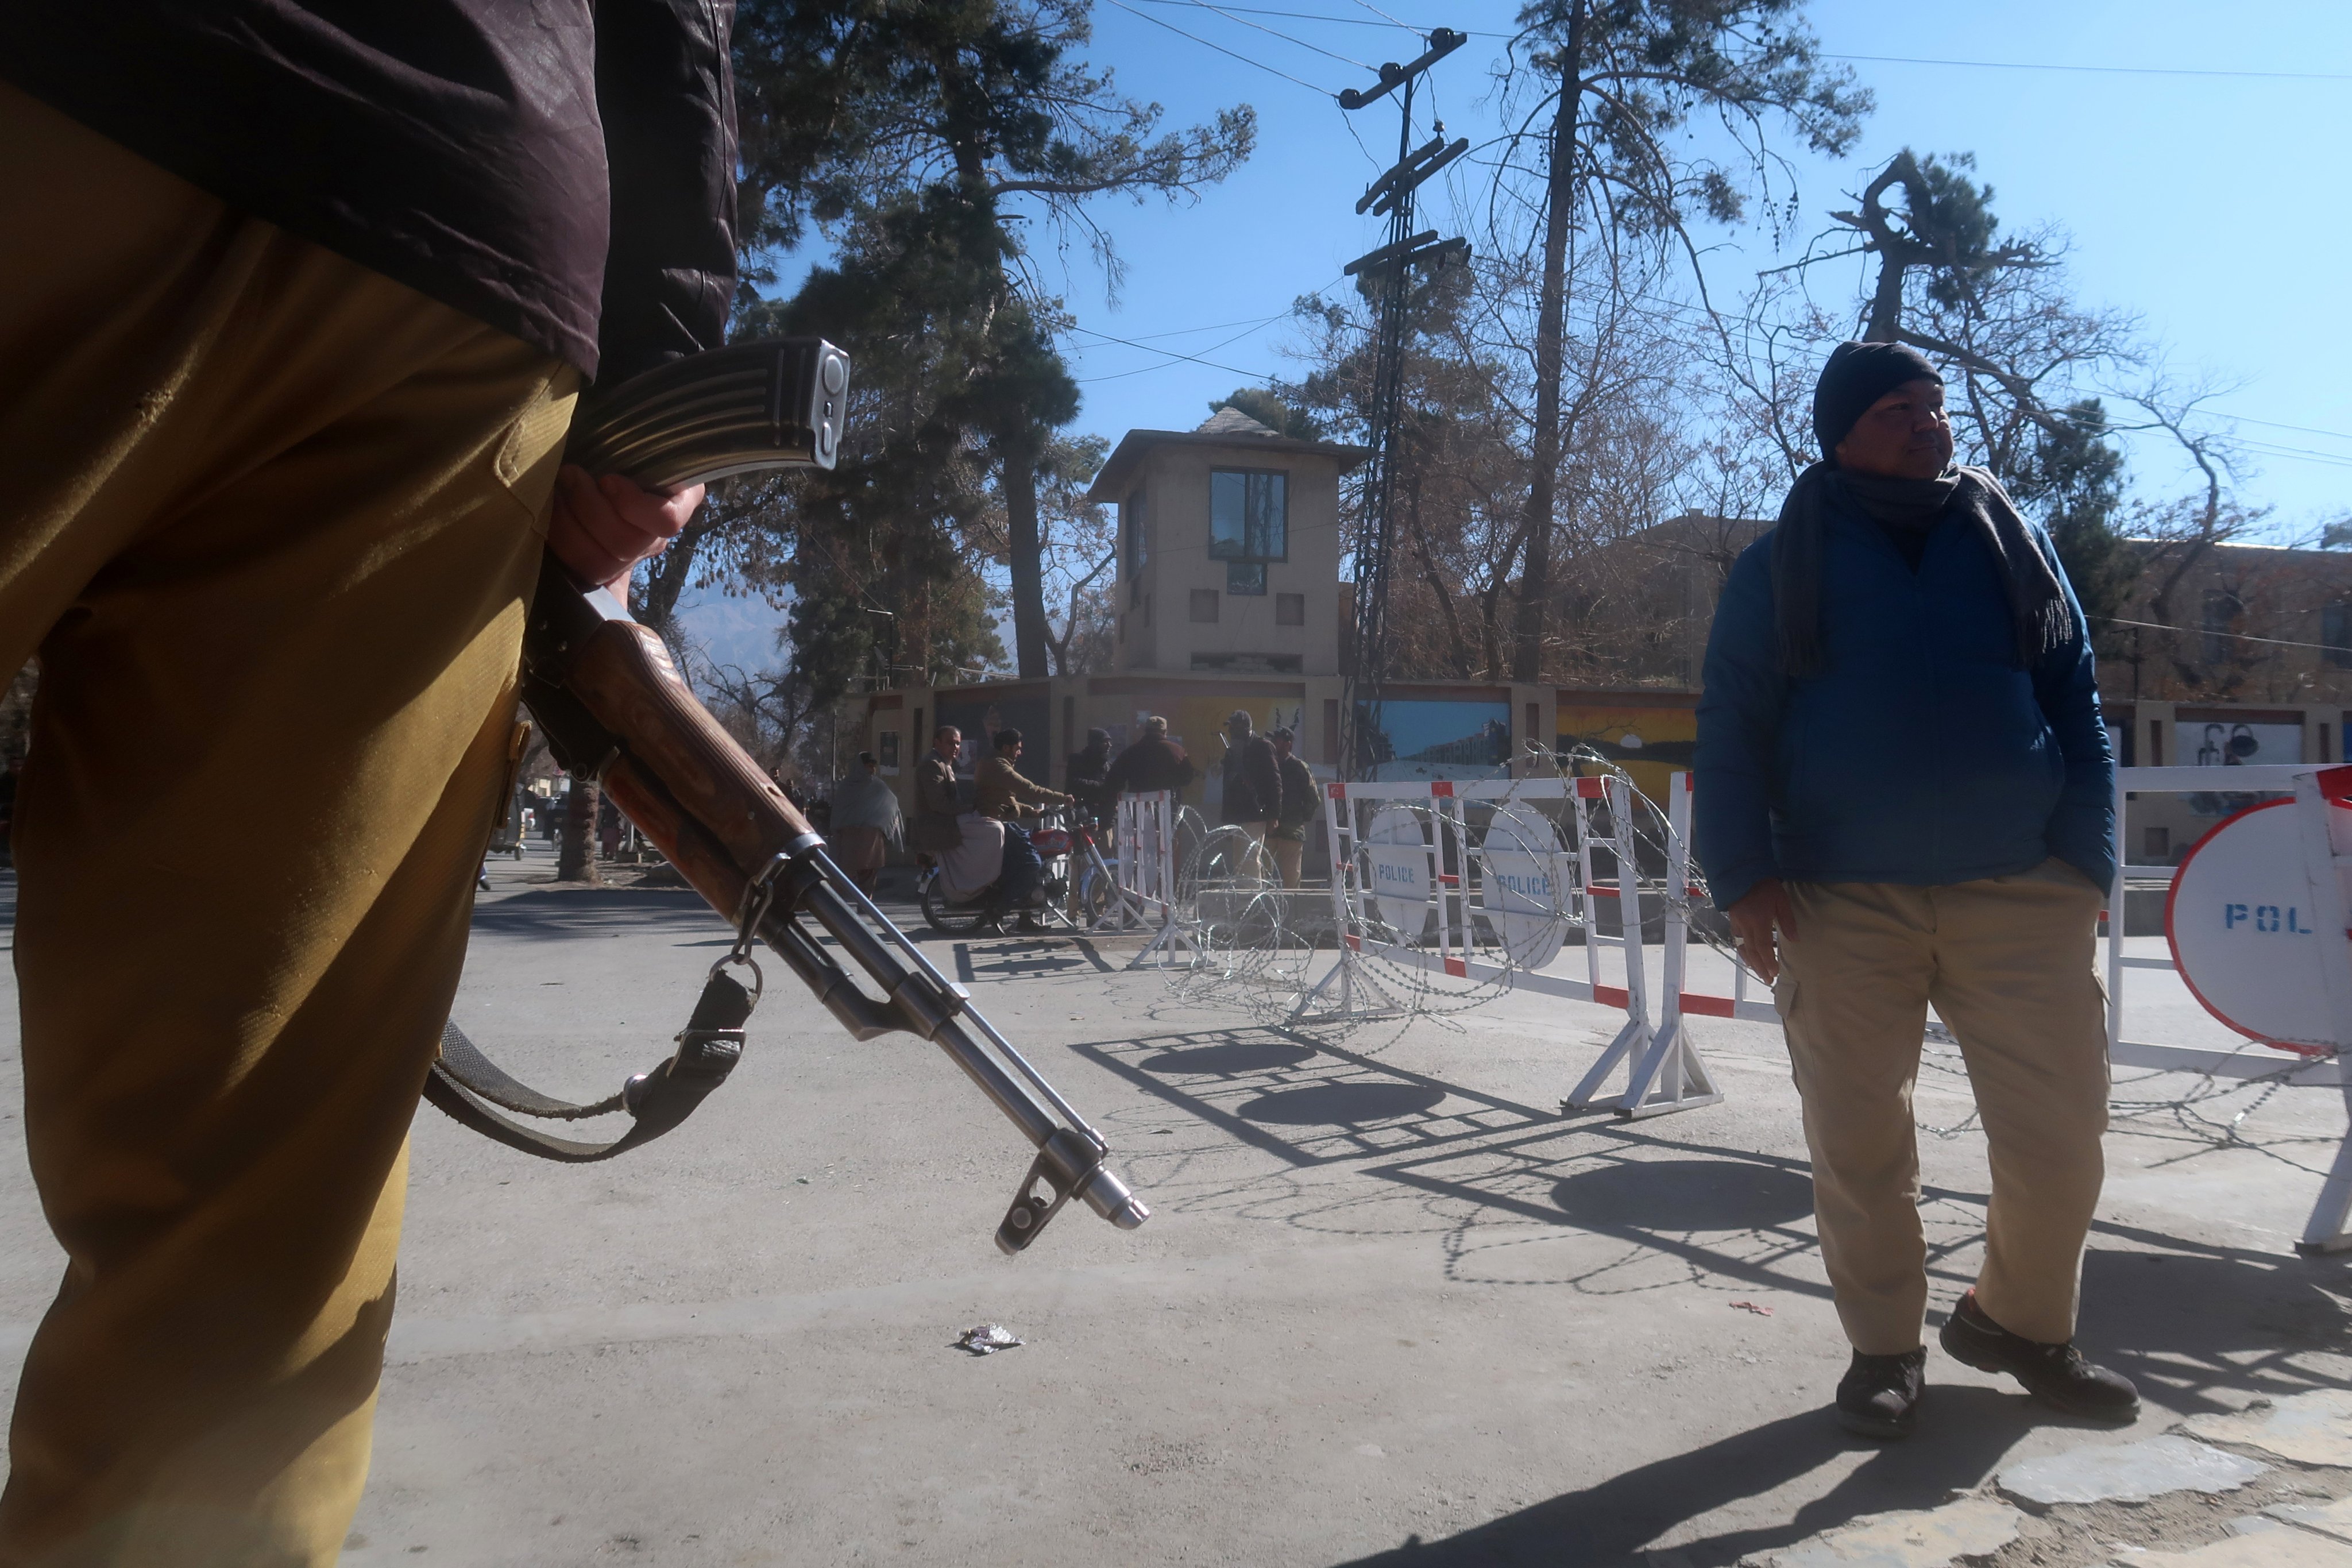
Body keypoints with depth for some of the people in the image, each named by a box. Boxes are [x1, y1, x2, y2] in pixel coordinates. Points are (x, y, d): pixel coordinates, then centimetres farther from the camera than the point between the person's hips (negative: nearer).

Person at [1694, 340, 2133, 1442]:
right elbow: (1731, 727, 0)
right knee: (1860, 1144, 4)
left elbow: (2076, 704, 12)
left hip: (2022, 893, 2)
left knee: (2060, 1133, 5)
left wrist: (2087, 855, 2)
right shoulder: (1782, 565, 4)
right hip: (1844, 901, -2)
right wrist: (1745, 878, -10)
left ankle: (2023, 1323, 30)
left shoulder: (2014, 543, 12)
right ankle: (1885, 1349, 24)